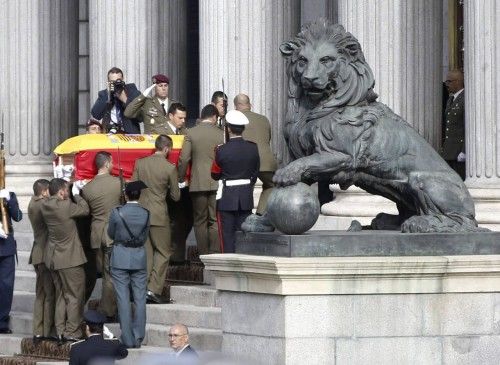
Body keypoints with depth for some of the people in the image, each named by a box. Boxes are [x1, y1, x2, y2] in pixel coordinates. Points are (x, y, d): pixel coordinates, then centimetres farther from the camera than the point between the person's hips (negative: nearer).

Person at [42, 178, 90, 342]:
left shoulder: (45, 207, 1)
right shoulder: (65, 205, -20)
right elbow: (85, 210, -6)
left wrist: (73, 195, 10)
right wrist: (76, 194, 6)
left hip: (53, 259, 8)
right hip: (69, 259, -8)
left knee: (61, 296, 16)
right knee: (75, 296, 2)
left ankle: (60, 331, 17)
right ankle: (71, 332, 3)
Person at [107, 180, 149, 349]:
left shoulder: (117, 213, -10)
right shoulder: (145, 214, -3)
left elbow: (111, 234, 4)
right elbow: (145, 236, 6)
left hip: (120, 259, -2)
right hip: (139, 259, 2)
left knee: (123, 299, 2)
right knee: (140, 299, 8)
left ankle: (128, 339, 2)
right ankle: (138, 337, 8)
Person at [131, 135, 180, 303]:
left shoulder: (140, 163, 0)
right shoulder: (170, 168, -10)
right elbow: (176, 196, -3)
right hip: (159, 215, -4)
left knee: (145, 252, 12)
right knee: (163, 252, 7)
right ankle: (153, 289, -4)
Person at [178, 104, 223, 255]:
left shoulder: (191, 133, -2)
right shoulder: (220, 134, -1)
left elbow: (184, 158, -4)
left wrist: (180, 179, 6)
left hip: (198, 184, 0)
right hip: (217, 183, 0)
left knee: (200, 221, 6)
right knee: (215, 220, 3)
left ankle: (203, 255, 4)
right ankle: (215, 254, -3)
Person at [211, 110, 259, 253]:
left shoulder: (222, 150, -13)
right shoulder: (253, 148, -3)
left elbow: (215, 174, 0)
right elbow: (255, 173, 9)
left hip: (227, 198, -3)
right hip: (246, 197, 4)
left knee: (228, 235, 1)